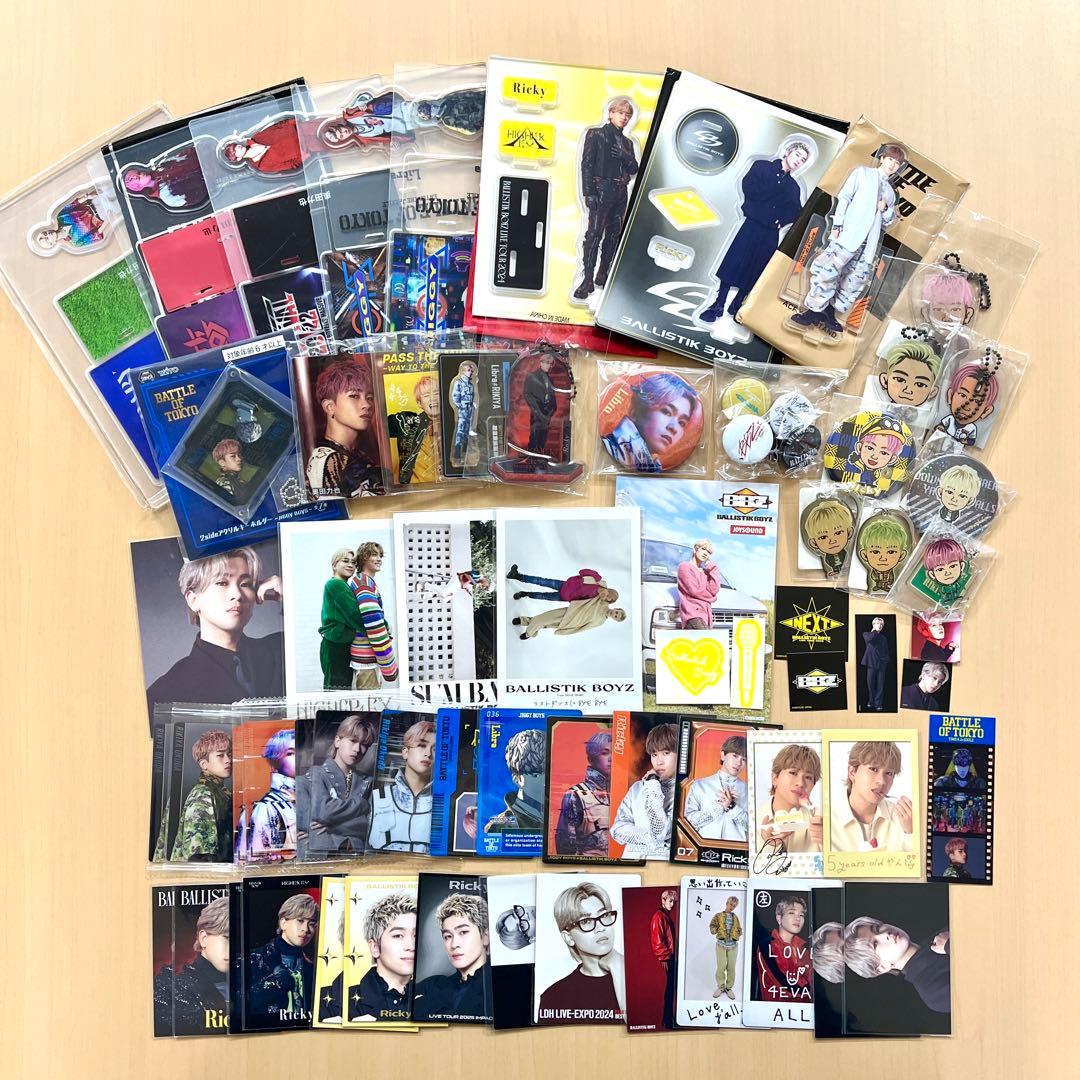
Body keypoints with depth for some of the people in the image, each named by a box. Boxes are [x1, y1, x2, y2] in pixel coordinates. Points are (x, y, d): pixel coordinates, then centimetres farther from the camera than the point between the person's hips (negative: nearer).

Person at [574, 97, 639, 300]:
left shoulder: (627, 142, 20)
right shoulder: (596, 134, 3)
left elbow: (634, 169, 16)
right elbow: (587, 164, -5)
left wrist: (625, 156, -6)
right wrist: (588, 193, -15)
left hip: (621, 193, 7)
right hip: (602, 190, -6)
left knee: (614, 235, 7)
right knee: (594, 234, -13)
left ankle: (602, 275, 15)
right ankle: (587, 279, -14)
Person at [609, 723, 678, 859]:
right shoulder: (638, 787, 11)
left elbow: (660, 832, -11)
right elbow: (618, 828, 5)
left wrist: (653, 785, -6)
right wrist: (650, 839, -8)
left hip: (663, 859, -3)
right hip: (631, 858, 3)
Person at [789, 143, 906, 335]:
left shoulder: (891, 192, 28)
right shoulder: (863, 172, 15)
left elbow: (887, 223, 29)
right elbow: (844, 197, 4)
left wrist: (886, 209, 5)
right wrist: (837, 225, -10)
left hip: (871, 242, 6)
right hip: (849, 233, -6)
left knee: (856, 281, -4)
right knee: (827, 268, -22)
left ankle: (830, 314, 2)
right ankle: (814, 310, -13)